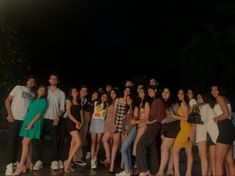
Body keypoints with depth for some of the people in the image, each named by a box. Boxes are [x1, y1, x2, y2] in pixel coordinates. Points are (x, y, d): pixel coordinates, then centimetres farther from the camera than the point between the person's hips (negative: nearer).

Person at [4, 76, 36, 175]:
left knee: (17, 141, 9)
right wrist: (10, 115, -10)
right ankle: (9, 164, -6)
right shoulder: (18, 88, 0)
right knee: (11, 141, -6)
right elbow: (7, 101, -2)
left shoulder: (33, 94, 12)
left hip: (24, 120, 4)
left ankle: (14, 162, 18)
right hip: (14, 119, -4)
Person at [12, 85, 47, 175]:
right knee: (28, 142, 7)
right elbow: (29, 111, 18)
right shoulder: (32, 100, 20)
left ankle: (21, 165, -15)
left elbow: (40, 113, -10)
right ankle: (29, 163, 15)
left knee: (25, 142, -15)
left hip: (35, 123, -7)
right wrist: (26, 122, 6)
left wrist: (31, 123, -18)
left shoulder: (43, 101, 0)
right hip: (27, 121, 7)